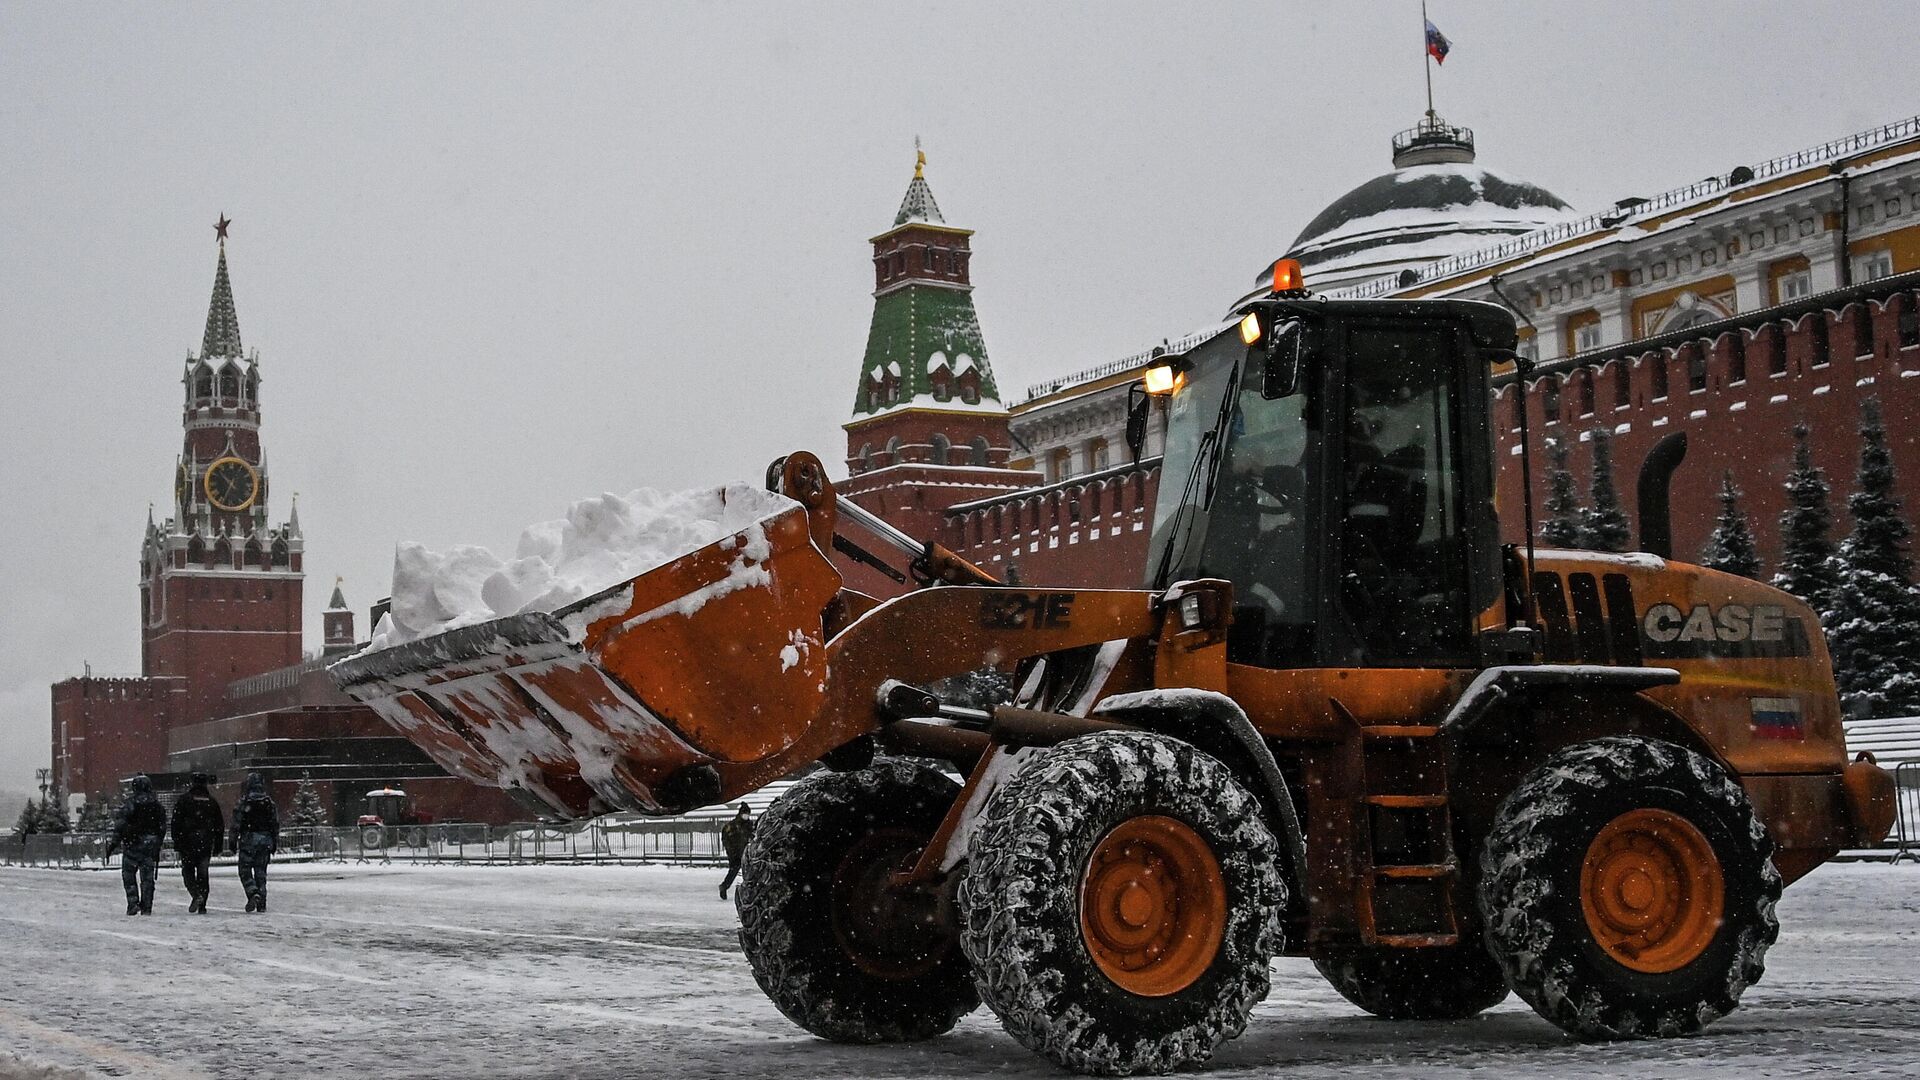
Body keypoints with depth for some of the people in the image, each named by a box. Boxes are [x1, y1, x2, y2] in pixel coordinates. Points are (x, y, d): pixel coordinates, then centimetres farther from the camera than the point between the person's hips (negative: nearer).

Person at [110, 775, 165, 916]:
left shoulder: (130, 803, -8)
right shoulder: (156, 805, 7)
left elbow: (121, 824, -13)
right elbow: (162, 827, 12)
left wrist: (115, 842, -6)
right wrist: (157, 846, 20)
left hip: (132, 845, -4)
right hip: (150, 845, 4)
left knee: (129, 874, 7)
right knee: (147, 878, 6)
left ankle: (133, 903, -5)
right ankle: (146, 907, 5)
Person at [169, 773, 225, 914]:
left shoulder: (184, 800, -3)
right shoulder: (211, 801, 7)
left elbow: (176, 822, -5)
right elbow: (220, 824, 11)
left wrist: (176, 842, 0)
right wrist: (218, 845, 16)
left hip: (188, 842, -3)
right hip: (206, 843, 3)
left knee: (188, 870, 7)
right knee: (203, 873, 7)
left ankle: (196, 894, -18)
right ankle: (202, 906, 4)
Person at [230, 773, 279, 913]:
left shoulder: (243, 803, -7)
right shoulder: (270, 803, 4)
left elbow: (236, 825, -7)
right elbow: (276, 824, 8)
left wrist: (234, 843, 0)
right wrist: (274, 843, 15)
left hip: (248, 839, -4)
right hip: (266, 839, 4)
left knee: (245, 870, 4)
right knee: (261, 872, 10)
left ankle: (253, 893, -18)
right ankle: (262, 903, 7)